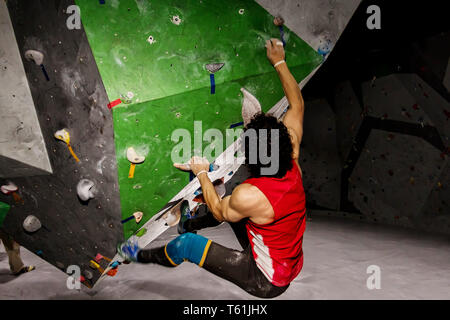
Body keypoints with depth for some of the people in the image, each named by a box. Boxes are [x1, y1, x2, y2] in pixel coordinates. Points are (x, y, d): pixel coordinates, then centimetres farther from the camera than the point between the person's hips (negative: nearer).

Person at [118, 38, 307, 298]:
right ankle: (190, 224, 48)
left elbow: (219, 211, -10)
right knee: (231, 201, 20)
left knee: (186, 243, -6)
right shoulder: (293, 165, -17)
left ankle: (144, 256, 26)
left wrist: (202, 173, 0)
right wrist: (279, 62, 6)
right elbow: (297, 104, -3)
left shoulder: (249, 195, -35)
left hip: (266, 281, -7)